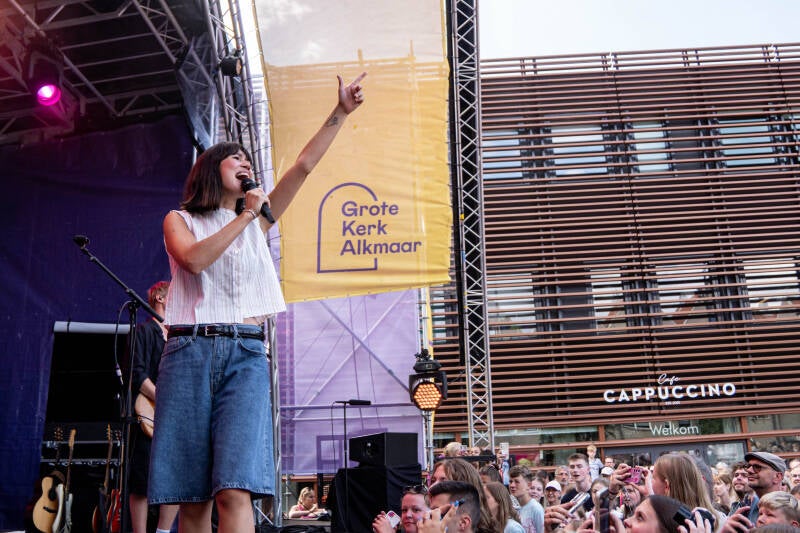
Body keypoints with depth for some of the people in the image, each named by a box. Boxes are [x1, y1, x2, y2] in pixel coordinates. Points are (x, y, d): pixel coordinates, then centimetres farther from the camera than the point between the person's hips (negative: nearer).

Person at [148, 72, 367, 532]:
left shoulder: (258, 221, 19)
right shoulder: (180, 219, 14)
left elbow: (305, 165, 12)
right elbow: (195, 258, -9)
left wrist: (342, 111, 8)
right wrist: (243, 216, -3)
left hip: (246, 354, 1)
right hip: (190, 352, 0)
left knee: (235, 491, -14)